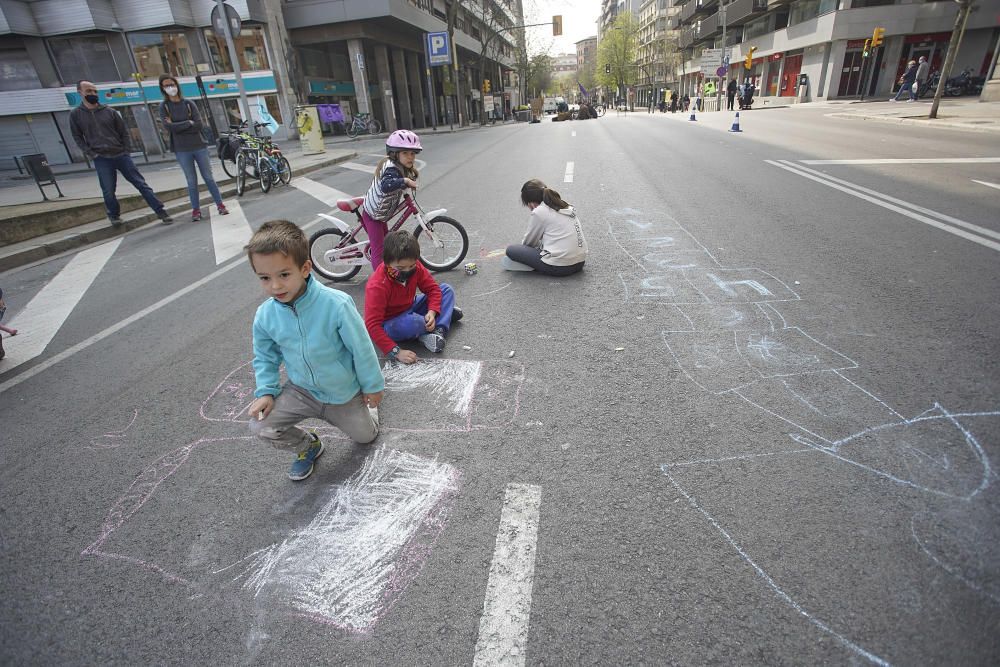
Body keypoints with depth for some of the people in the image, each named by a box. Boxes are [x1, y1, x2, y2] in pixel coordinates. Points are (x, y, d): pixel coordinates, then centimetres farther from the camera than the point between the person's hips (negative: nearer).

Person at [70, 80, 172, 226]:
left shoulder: (109, 111, 7)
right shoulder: (75, 114, 5)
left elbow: (124, 132, 10)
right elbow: (77, 137, 7)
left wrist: (126, 151, 0)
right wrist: (90, 153, -5)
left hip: (121, 155, 1)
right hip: (101, 160, -1)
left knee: (141, 183, -3)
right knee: (108, 192, 0)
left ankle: (160, 211, -3)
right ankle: (114, 215, 21)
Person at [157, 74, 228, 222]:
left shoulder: (189, 103, 4)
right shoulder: (164, 107, 3)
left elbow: (199, 125, -7)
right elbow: (169, 127, -11)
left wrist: (178, 126, -10)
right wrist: (188, 123, -8)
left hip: (199, 146, 0)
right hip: (182, 150, 0)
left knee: (209, 178, 4)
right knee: (192, 181, 2)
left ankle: (220, 205, 10)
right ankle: (196, 210, 9)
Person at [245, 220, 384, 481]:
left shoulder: (336, 304, -31)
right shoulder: (265, 315, -16)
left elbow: (361, 347, -19)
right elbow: (264, 356, 4)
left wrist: (372, 385, -8)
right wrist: (266, 391, -9)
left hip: (344, 391, -3)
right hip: (302, 390, 3)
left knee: (366, 435, 12)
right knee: (260, 425, -15)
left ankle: (366, 404, 46)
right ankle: (308, 447, 15)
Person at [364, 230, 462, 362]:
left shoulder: (415, 267, -15)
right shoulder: (377, 286, -31)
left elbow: (433, 288, -3)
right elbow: (372, 326, -33)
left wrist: (432, 312, -23)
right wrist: (396, 352, -39)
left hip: (410, 309, 7)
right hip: (389, 325, -6)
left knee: (446, 289, -4)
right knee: (411, 323, -40)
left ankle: (439, 331, -21)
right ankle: (445, 315, -7)